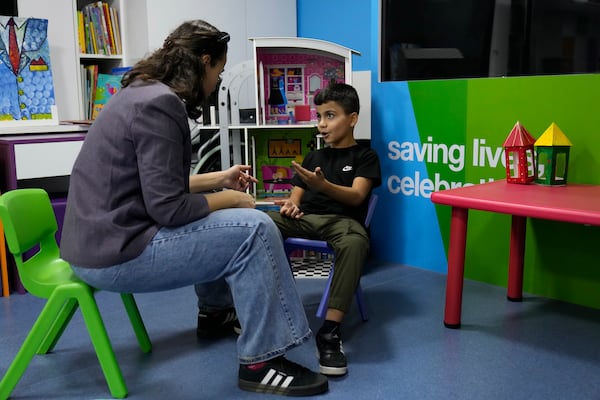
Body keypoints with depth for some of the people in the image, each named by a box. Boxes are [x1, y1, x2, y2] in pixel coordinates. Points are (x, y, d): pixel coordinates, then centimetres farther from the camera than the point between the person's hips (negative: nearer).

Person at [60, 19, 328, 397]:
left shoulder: (144, 93, 11)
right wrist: (230, 199, -7)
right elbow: (169, 209, -23)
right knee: (254, 229, -14)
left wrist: (219, 179, 21)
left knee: (214, 218, 25)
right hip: (116, 253, -11)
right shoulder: (159, 104, -19)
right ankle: (261, 362, -6)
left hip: (106, 238, 11)